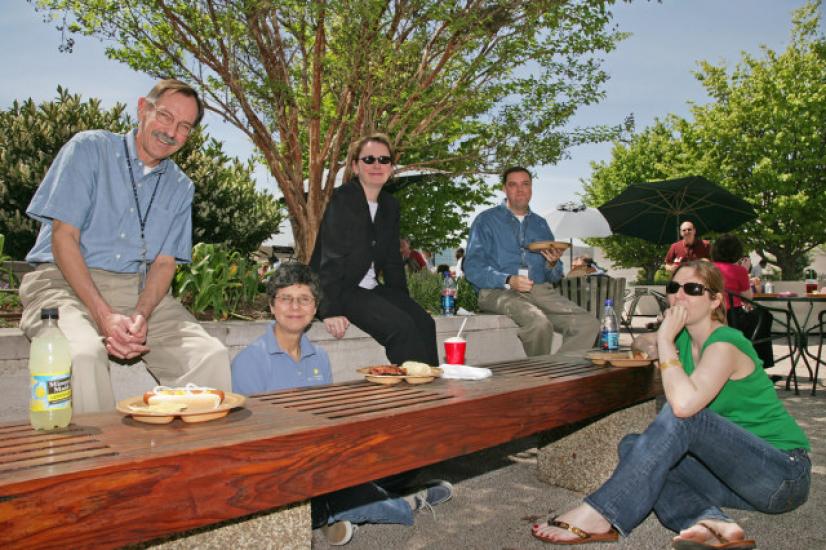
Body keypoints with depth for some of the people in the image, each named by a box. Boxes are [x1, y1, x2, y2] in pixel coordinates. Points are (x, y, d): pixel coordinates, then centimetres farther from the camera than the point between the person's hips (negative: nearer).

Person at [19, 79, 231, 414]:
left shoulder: (180, 187, 12)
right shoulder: (89, 149, -1)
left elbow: (164, 261, 6)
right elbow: (63, 237, -8)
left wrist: (141, 316, -16)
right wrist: (104, 315, -20)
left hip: (138, 289, 4)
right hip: (64, 281, -3)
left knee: (212, 356, -19)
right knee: (83, 354, -35)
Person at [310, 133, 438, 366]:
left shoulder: (390, 206, 13)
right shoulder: (343, 199, -10)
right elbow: (331, 257, -18)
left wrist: (405, 304, 7)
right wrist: (331, 310, -25)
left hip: (371, 289, 7)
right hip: (341, 291, -7)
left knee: (423, 321, -15)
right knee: (400, 325, -25)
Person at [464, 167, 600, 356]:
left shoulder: (540, 224, 23)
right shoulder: (486, 220, 8)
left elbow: (554, 277, 22)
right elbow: (472, 268, -4)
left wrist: (553, 264, -2)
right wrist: (508, 281, -18)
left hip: (541, 290, 5)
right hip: (499, 291, -5)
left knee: (588, 323, -20)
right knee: (540, 323, -34)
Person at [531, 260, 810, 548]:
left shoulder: (725, 344, -20)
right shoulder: (685, 338, 4)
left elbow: (684, 403, -37)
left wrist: (665, 341, -26)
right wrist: (651, 344, -4)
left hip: (785, 473, -8)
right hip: (735, 471, 8)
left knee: (681, 415, -31)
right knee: (631, 445, -7)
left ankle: (598, 516, -29)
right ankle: (710, 521, -26)